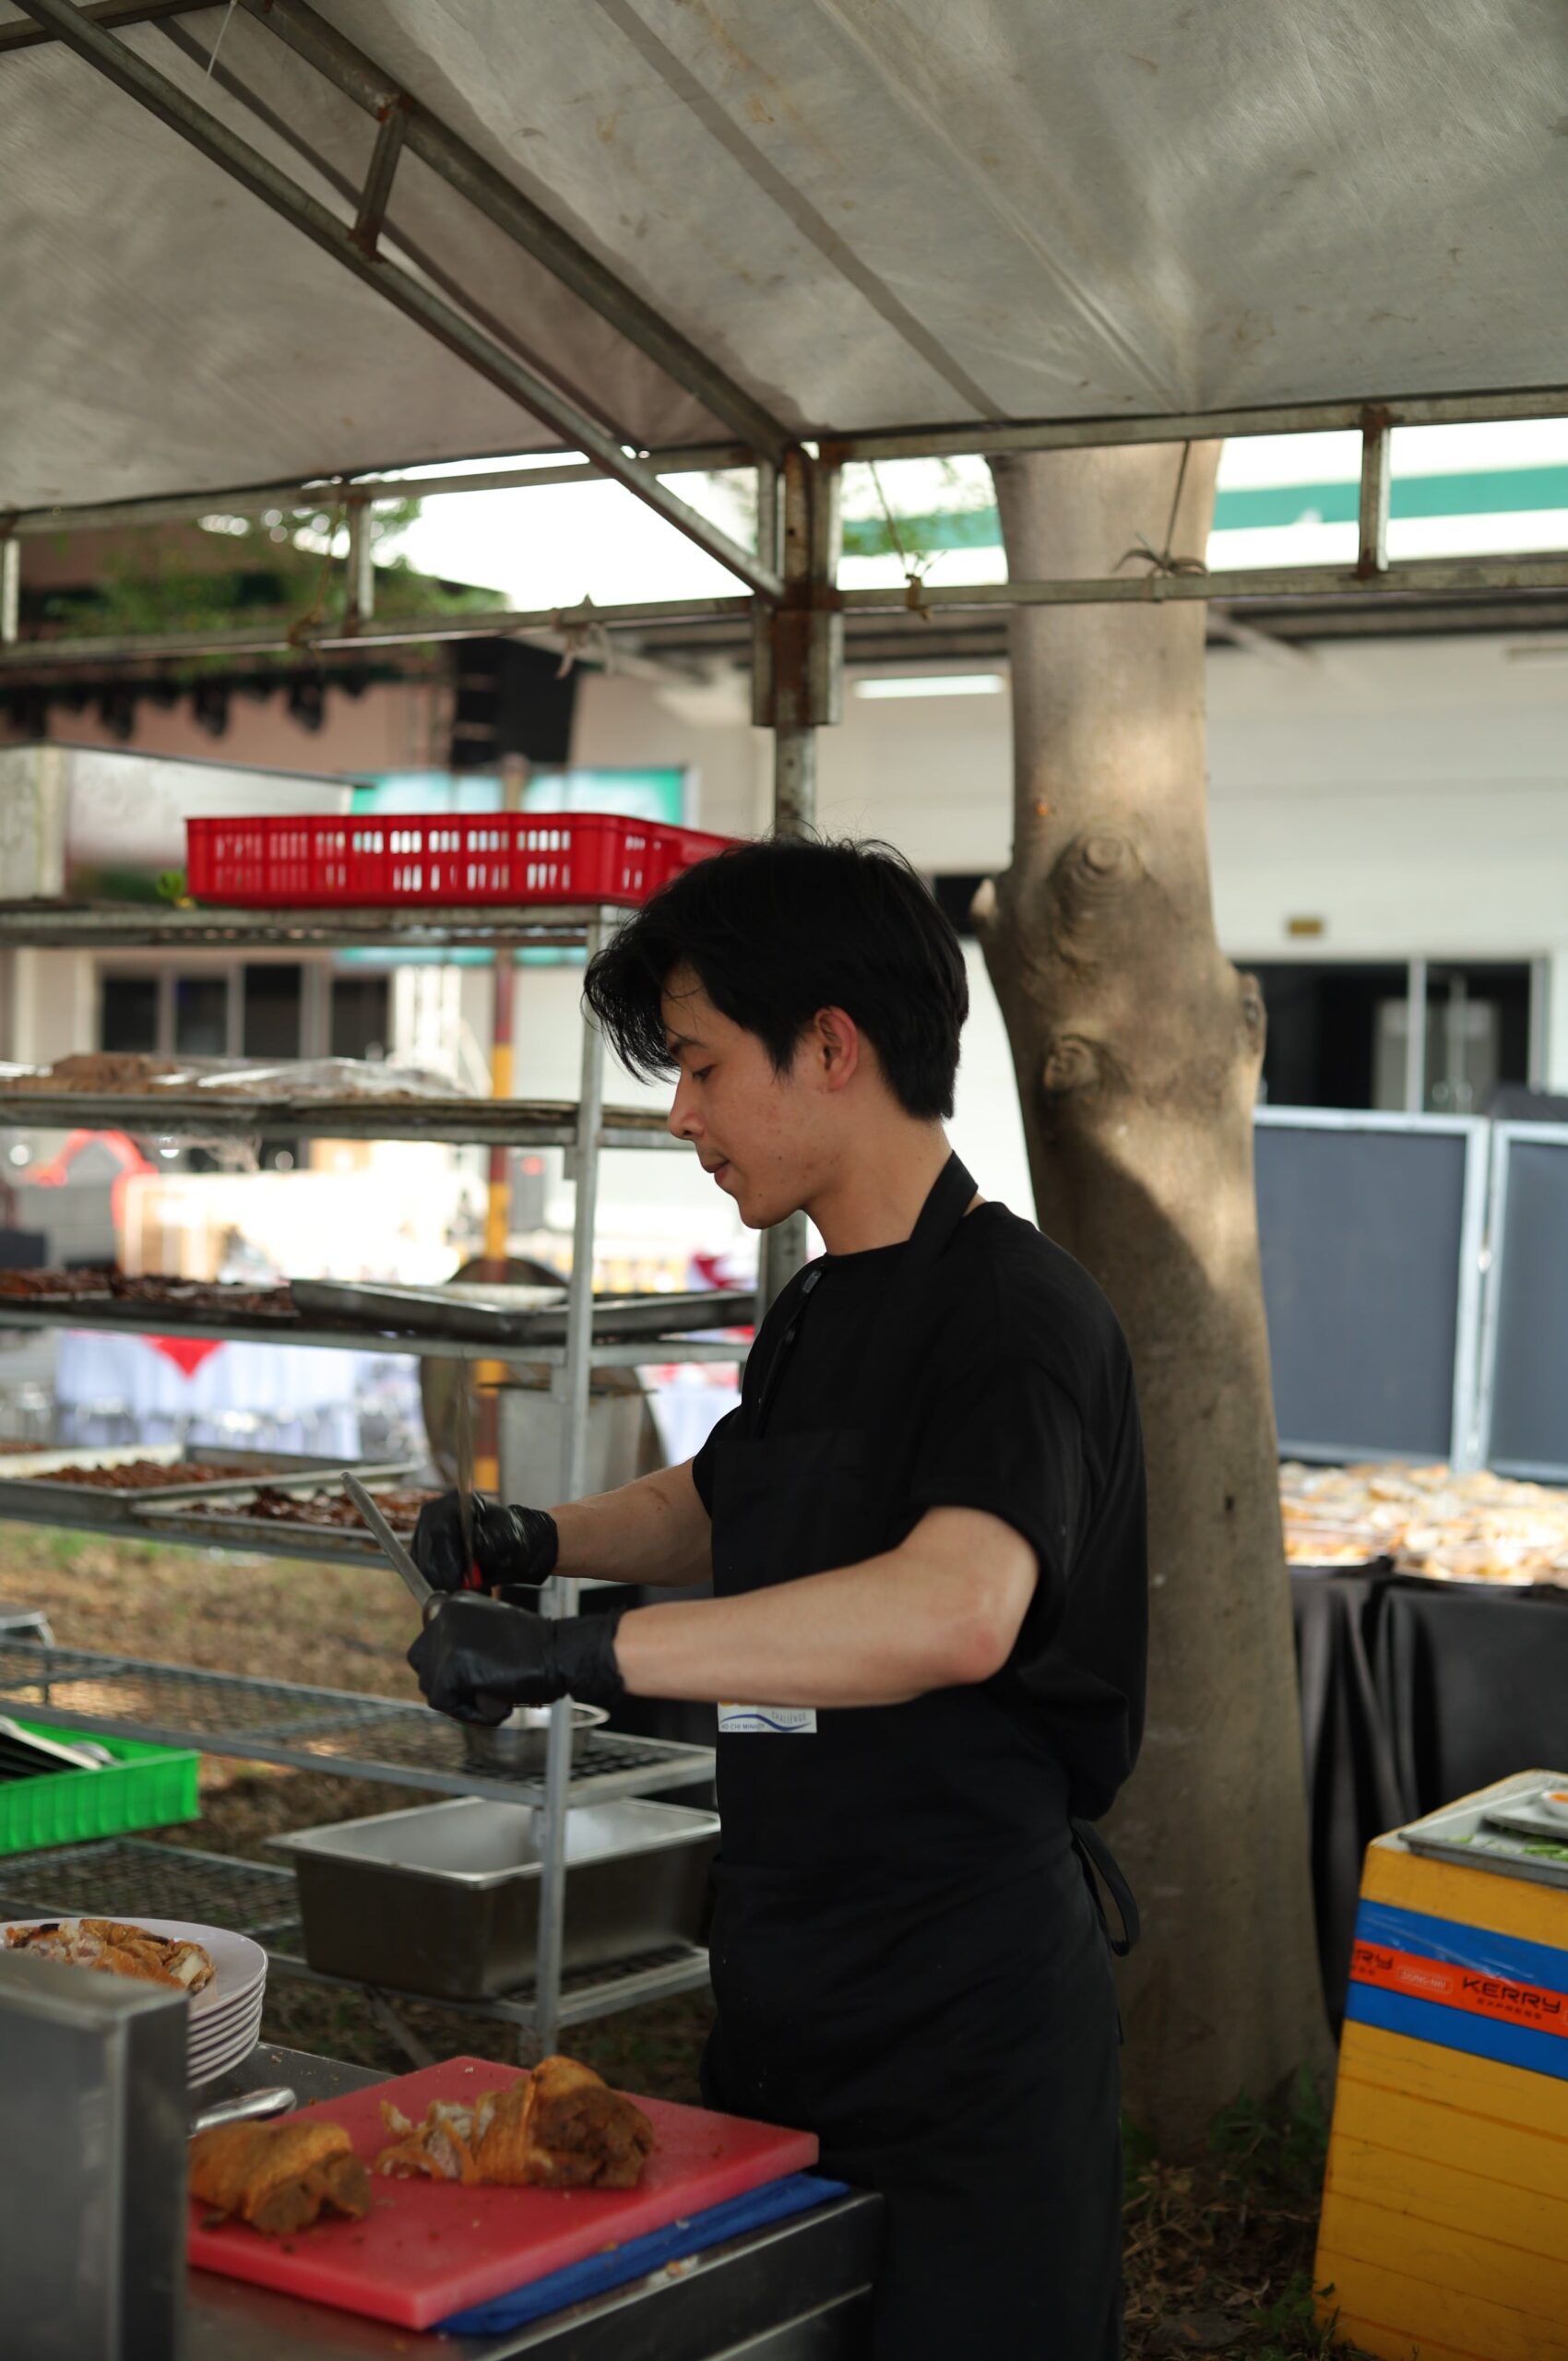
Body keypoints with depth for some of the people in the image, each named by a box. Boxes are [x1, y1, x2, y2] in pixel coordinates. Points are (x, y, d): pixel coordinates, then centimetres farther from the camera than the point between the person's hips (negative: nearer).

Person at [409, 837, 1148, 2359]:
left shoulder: (1013, 1309, -17)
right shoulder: (818, 1312, 11)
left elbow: (954, 1611, -36)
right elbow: (719, 1506, 30)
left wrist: (583, 1652, -35)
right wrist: (536, 1538, 10)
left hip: (963, 2020, -9)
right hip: (785, 1990, 9)